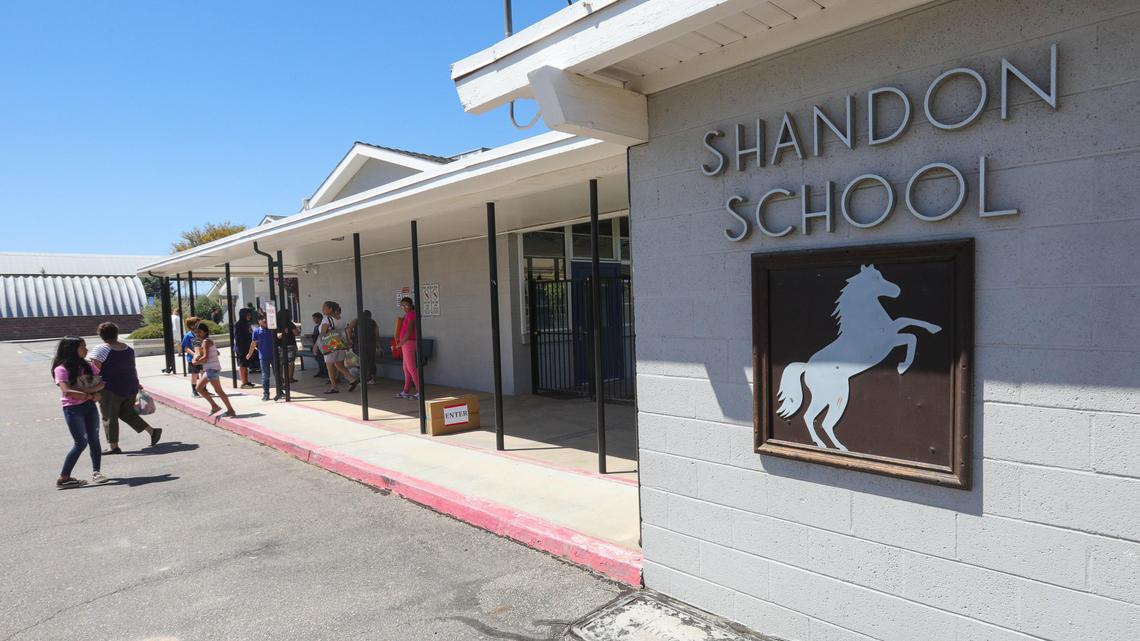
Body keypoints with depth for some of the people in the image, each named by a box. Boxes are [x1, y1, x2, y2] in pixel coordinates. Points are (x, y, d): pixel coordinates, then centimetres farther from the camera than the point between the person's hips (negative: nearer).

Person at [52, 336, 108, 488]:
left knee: (94, 439, 5)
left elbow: (101, 382, 5)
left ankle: (96, 471, 14)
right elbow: (67, 391, -21)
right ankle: (63, 478, 3)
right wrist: (91, 396, -17)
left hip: (89, 407, 6)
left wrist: (89, 390, -14)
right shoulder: (62, 369, -11)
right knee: (81, 443, -7)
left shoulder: (87, 366, 8)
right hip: (73, 409, -6)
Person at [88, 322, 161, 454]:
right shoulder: (129, 348, 7)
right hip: (131, 388, 6)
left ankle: (113, 446, 5)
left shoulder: (100, 349, -10)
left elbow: (94, 369, -15)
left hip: (111, 389, -6)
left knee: (109, 417, 4)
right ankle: (152, 431, 12)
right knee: (128, 413, 19)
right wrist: (136, 383, 27)